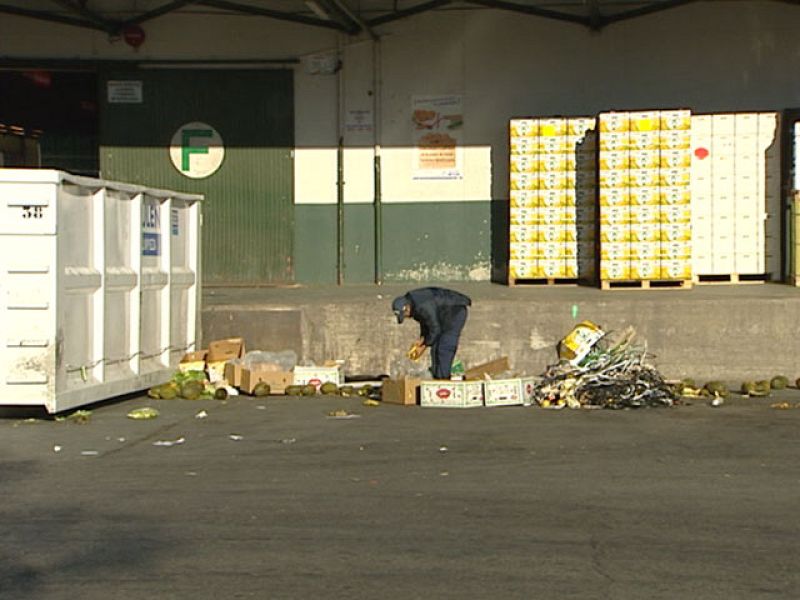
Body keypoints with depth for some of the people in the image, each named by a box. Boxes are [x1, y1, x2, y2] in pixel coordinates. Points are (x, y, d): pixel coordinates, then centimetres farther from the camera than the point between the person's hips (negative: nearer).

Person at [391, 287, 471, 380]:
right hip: (445, 315, 10)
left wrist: (424, 347, -18)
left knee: (444, 348, -15)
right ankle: (436, 377, 11)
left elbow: (435, 329, -27)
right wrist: (422, 339, 0)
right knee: (436, 347, 6)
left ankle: (443, 378, -12)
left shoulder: (423, 307, -34)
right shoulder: (411, 303, -5)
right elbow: (424, 321, 9)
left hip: (456, 312, -9)